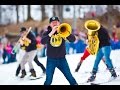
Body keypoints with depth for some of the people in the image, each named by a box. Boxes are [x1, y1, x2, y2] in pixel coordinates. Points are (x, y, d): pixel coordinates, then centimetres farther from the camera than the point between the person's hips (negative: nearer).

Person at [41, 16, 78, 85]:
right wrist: (51, 33, -26)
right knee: (49, 80, -2)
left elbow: (73, 39, -9)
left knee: (70, 77, -1)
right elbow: (43, 42, -17)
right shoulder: (47, 33, 2)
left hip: (62, 59, 1)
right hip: (51, 60, -1)